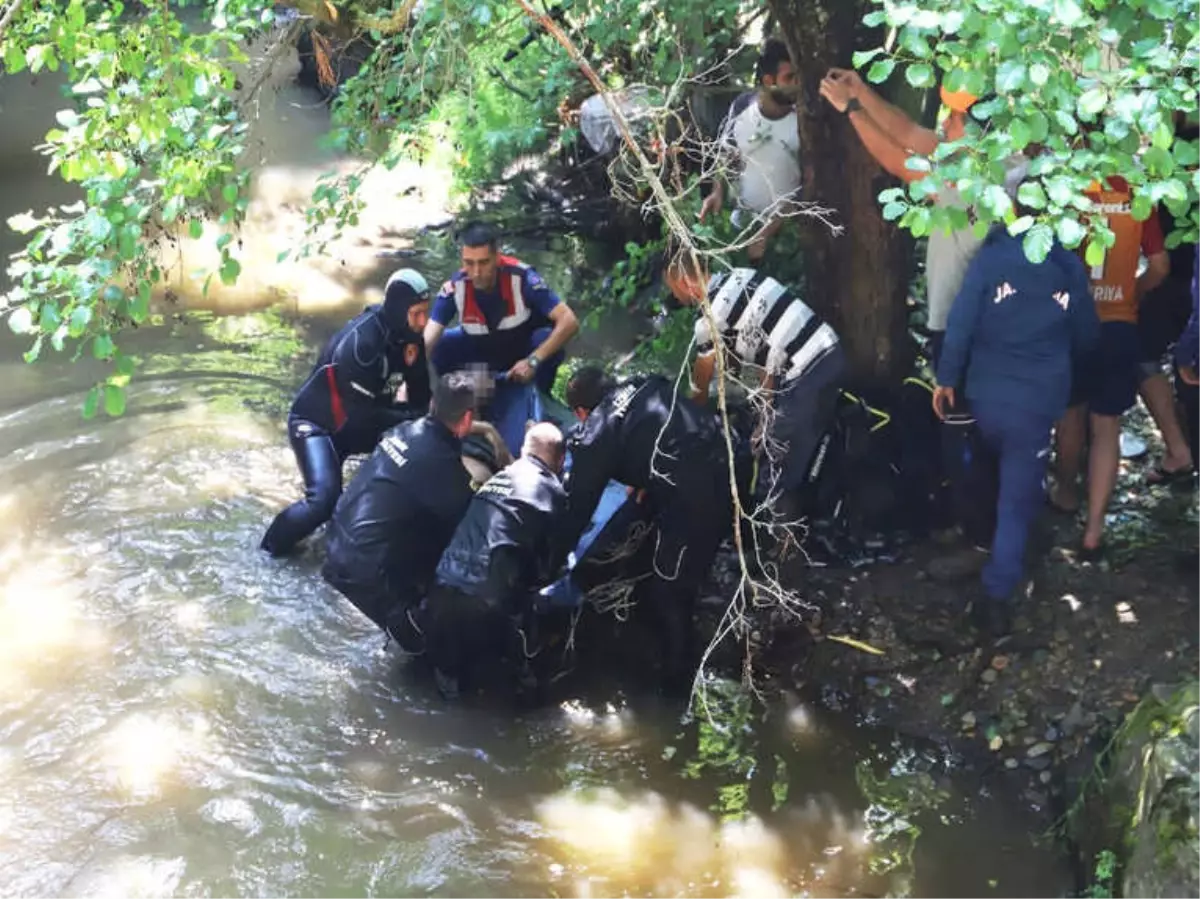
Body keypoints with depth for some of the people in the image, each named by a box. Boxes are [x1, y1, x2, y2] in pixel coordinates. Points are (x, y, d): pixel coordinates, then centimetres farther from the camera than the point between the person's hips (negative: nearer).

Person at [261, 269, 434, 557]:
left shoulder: (406, 335, -8)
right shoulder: (360, 341, -32)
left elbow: (421, 397, 0)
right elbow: (364, 414, -28)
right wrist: (414, 417, -22)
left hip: (357, 418, 8)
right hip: (316, 423, -8)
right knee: (326, 498, -28)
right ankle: (275, 543, -2)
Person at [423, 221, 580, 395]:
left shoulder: (520, 277, -33)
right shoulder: (454, 287, -27)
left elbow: (569, 321, -37)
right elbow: (427, 341, -33)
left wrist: (533, 361, -46)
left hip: (525, 347, -2)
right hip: (482, 347, 2)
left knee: (545, 339, -34)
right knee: (439, 347, -23)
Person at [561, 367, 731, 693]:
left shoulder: (593, 436, 3)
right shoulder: (650, 386, 18)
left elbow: (580, 502, 11)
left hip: (695, 500, -7)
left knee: (668, 594, 12)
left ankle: (678, 682, 24)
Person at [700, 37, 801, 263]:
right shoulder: (742, 106, -10)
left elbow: (804, 187, -18)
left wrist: (766, 233, -22)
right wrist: (718, 192, -9)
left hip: (787, 228, -3)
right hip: (743, 220, 3)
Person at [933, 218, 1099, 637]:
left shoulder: (990, 258, -5)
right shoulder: (1070, 268, 0)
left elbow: (961, 322, -10)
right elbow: (1086, 337, 11)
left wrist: (946, 377, -1)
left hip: (986, 392, 1)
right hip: (1037, 400, -1)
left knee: (1013, 482, 27)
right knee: (1017, 498, 2)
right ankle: (996, 598, -6)